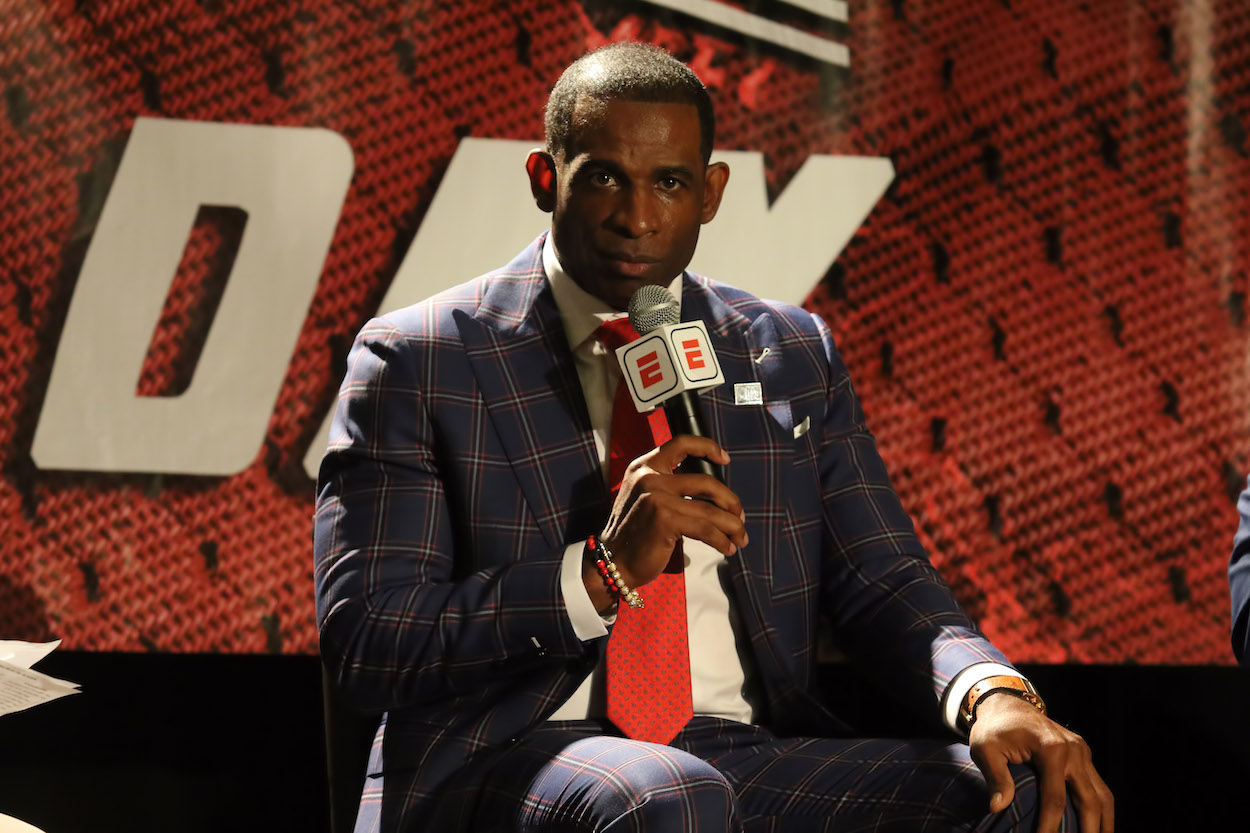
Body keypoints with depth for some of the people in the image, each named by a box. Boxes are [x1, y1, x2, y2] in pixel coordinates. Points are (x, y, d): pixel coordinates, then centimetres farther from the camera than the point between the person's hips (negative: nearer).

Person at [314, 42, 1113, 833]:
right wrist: (604, 571, -18)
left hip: (749, 755, 5)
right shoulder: (418, 362, 4)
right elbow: (365, 643, -5)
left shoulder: (795, 357, 17)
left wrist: (991, 694, -11)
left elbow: (884, 587, 12)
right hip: (508, 764, -4)